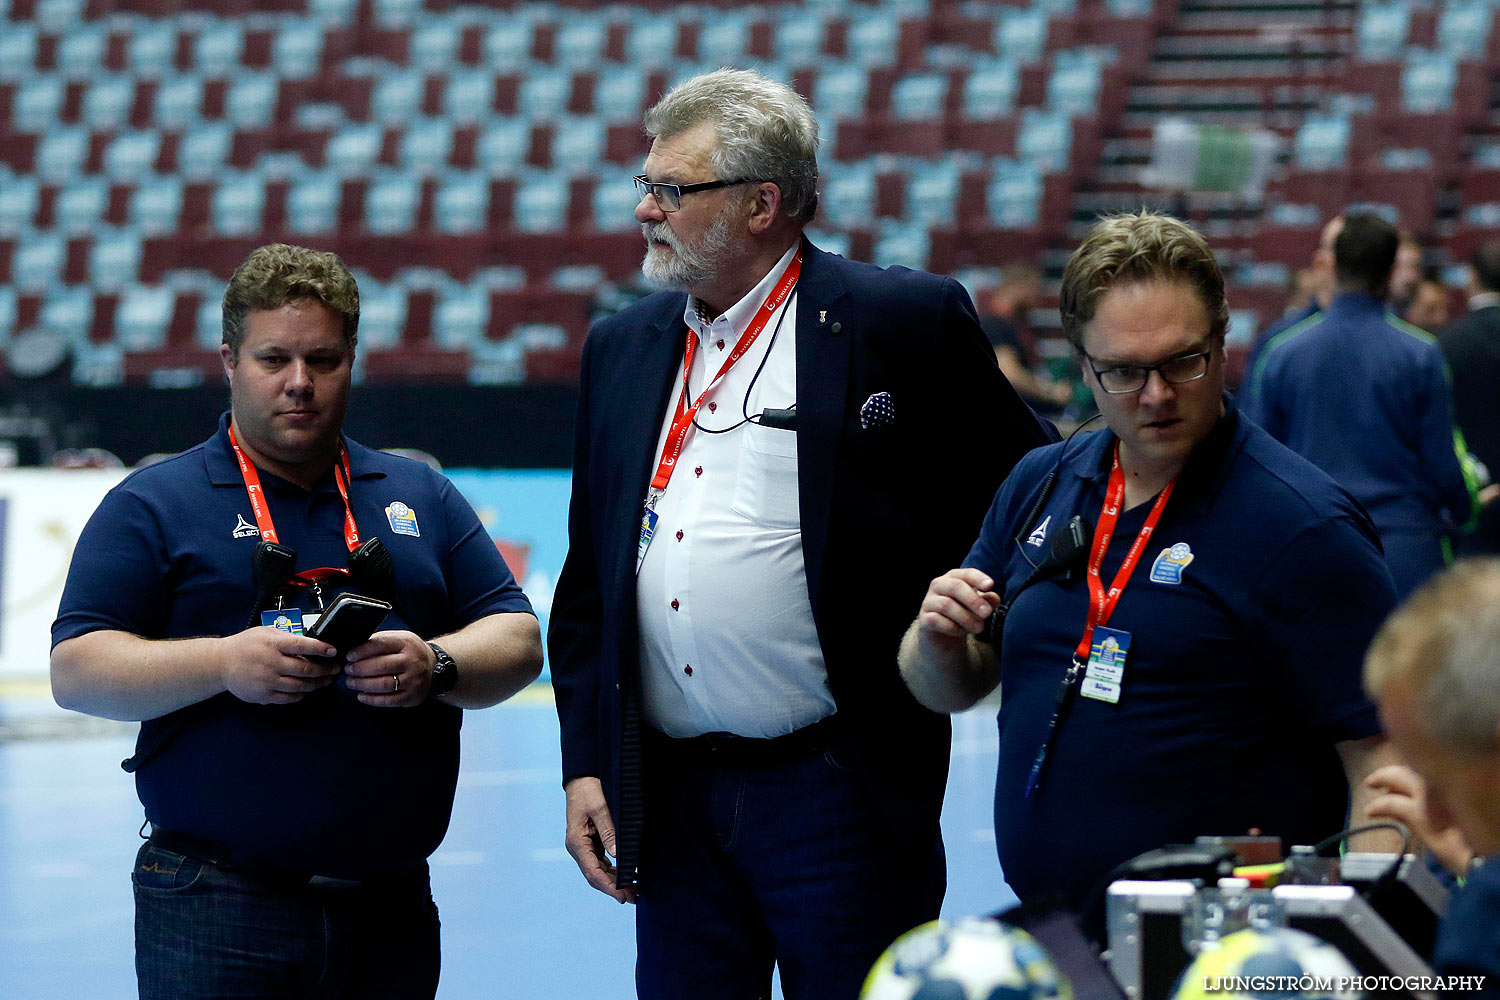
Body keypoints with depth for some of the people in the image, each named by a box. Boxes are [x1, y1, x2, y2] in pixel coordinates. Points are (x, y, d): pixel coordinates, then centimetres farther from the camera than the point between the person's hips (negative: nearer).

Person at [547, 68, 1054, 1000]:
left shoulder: (905, 321, -4)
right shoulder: (623, 349, 13)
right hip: (667, 799, 5)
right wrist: (584, 764, 10)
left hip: (837, 785, -5)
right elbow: (588, 581, 16)